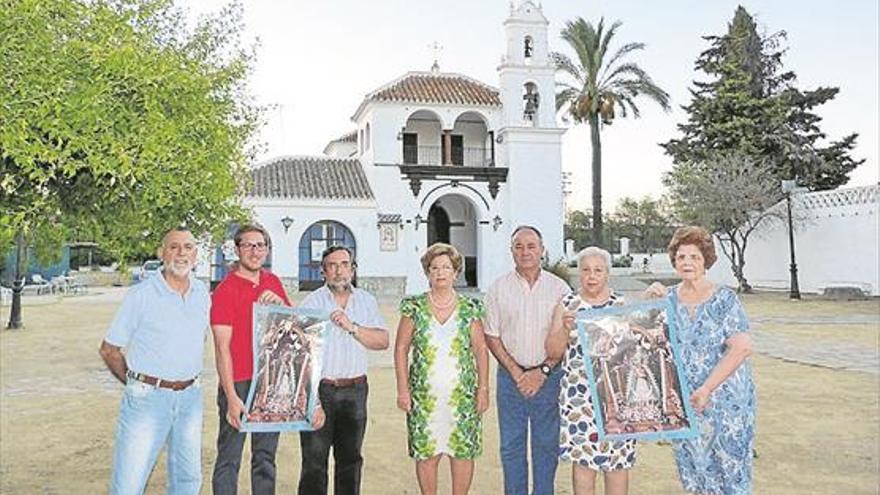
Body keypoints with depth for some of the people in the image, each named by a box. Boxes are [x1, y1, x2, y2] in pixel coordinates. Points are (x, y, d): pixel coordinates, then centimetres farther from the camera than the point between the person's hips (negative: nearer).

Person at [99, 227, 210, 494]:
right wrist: (137, 384, 4)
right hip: (147, 399, -4)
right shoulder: (140, 296, -8)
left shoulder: (203, 294, 6)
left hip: (190, 398, 5)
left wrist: (188, 383, 13)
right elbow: (109, 349, -1)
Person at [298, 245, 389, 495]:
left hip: (354, 390, 3)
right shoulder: (312, 301, -1)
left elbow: (383, 341, -1)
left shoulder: (366, 301, 9)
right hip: (319, 389, -3)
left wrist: (352, 327, -15)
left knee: (350, 458, 12)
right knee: (314, 460, 0)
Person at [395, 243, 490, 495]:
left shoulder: (469, 309, 4)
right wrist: (403, 389, -3)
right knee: (426, 452, 4)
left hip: (463, 395, 1)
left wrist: (483, 388, 0)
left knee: (463, 451, 4)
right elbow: (401, 349, 3)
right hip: (424, 395, 0)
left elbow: (481, 350, 5)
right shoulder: (414, 308, 2)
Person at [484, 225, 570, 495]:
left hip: (549, 377, 0)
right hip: (511, 376, 1)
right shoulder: (499, 287, 3)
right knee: (511, 446, 7)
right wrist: (516, 372, -7)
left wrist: (543, 371, -9)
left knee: (546, 445, 8)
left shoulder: (559, 288, 2)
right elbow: (491, 336, 2)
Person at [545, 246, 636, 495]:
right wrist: (565, 329, -15)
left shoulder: (622, 305, 5)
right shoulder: (566, 305, 4)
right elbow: (553, 352, 2)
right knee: (581, 458, 5)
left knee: (617, 458, 4)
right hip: (578, 394, 0)